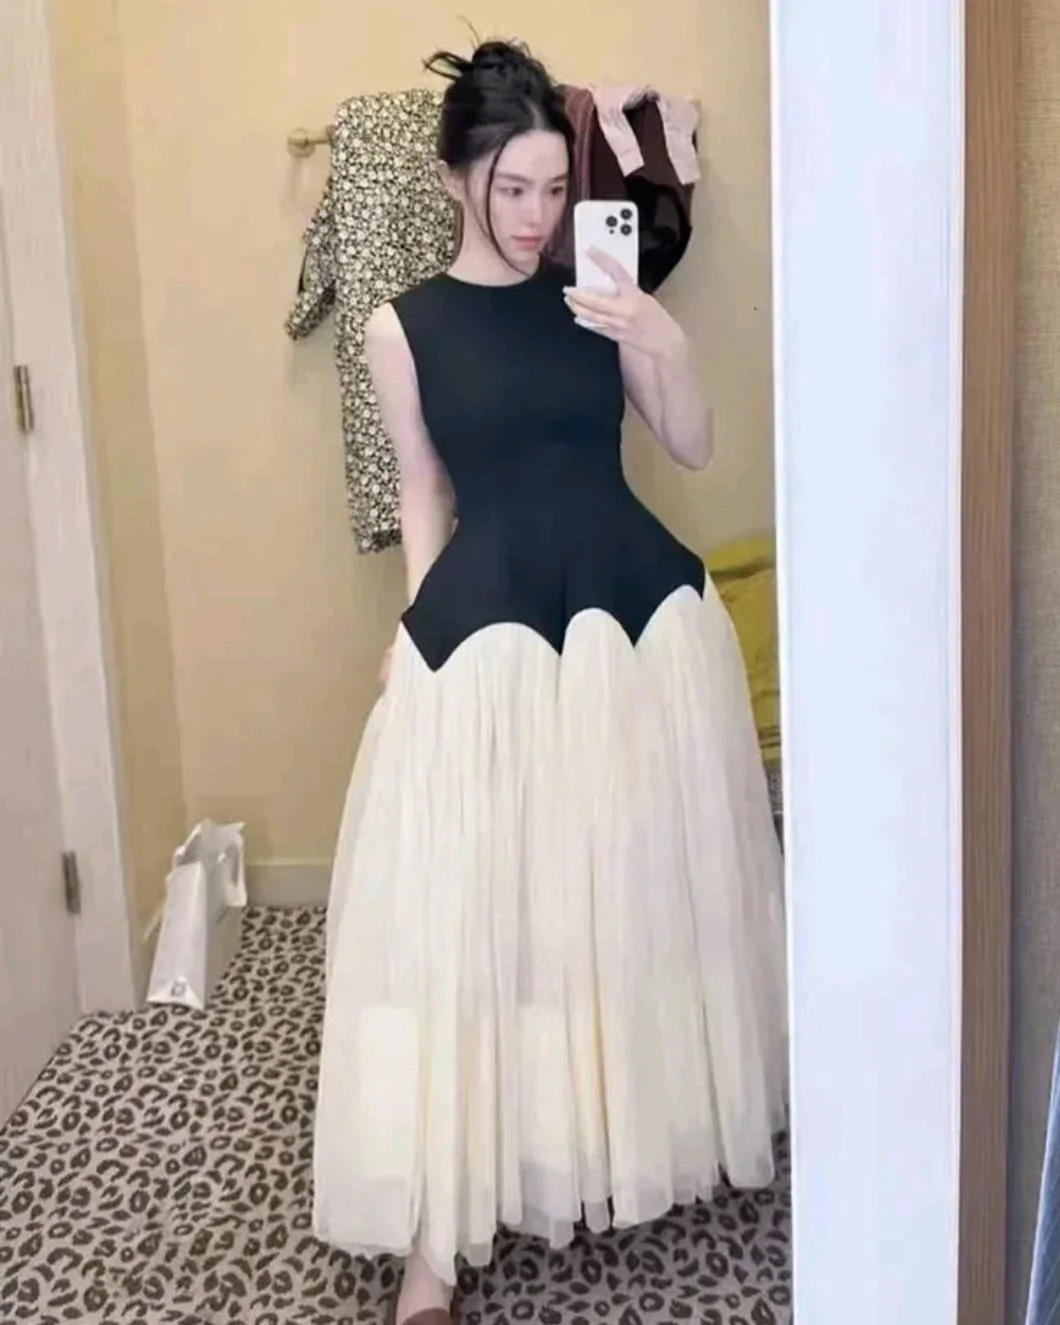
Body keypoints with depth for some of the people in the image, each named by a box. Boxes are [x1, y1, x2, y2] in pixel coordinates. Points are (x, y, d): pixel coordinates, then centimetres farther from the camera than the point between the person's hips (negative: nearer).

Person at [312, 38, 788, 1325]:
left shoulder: (599, 296, 6)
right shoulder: (402, 327, 1)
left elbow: (693, 447, 7)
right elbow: (424, 496, 6)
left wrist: (663, 342, -9)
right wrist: (420, 630, 0)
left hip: (642, 607, 3)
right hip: (491, 627, -2)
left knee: (645, 880, 13)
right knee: (465, 905, -3)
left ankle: (654, 1132, 37)